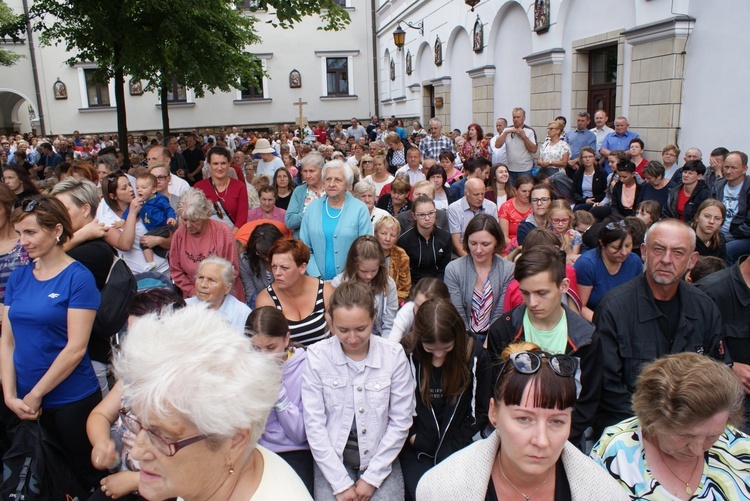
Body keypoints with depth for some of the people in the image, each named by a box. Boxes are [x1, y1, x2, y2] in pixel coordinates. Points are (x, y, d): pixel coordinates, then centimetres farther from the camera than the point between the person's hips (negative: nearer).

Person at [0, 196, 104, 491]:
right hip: (26, 402, 5)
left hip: (72, 398, -5)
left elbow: (76, 347, -16)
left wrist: (35, 395, -12)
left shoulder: (78, 278, -12)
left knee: (84, 474, 10)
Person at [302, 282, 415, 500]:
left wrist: (371, 478, -6)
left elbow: (400, 422, -5)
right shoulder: (317, 356, -11)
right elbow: (314, 424, -9)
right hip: (333, 457, 0)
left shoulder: (394, 355, -11)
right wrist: (341, 483, -10)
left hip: (381, 457, 1)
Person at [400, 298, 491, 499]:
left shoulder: (476, 355, -8)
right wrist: (413, 437, -7)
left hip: (458, 448, 1)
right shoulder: (406, 353, -12)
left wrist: (452, 446, -4)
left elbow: (481, 410, 0)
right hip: (417, 449, 0)